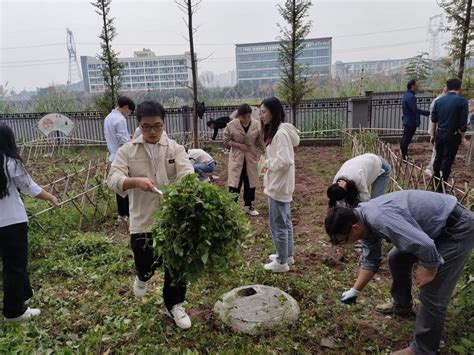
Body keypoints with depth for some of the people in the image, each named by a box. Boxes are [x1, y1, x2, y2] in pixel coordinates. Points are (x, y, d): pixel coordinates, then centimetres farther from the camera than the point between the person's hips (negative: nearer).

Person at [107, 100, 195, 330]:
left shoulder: (175, 149, -1)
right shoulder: (127, 151, -1)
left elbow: (187, 174, -17)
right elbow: (113, 179, -12)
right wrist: (136, 181, -33)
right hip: (142, 222, 0)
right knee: (145, 264, 8)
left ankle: (174, 305, 33)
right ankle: (143, 277, 46)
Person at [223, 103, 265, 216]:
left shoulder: (257, 125, -9)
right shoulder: (231, 125, -14)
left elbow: (260, 142, -1)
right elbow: (226, 140, -7)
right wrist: (239, 145, -17)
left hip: (251, 157, 2)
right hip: (236, 157, -2)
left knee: (250, 182, 11)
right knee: (235, 182, 2)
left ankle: (248, 205, 26)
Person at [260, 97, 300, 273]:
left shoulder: (280, 133, -21)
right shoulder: (277, 131, 10)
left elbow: (284, 161, -29)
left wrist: (267, 163, -14)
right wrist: (269, 163, 0)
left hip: (278, 186, -10)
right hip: (282, 185, 10)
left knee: (277, 224, 2)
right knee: (285, 221, 20)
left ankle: (281, 262, 16)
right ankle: (288, 255, 35)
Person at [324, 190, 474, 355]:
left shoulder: (379, 218, -33)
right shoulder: (364, 219, -1)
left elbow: (424, 245, -37)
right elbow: (370, 260, 11)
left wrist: (429, 269, -16)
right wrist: (354, 291, 11)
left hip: (457, 227, -9)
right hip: (435, 224, 10)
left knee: (432, 292, -7)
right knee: (396, 259, 21)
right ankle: (401, 305, 42)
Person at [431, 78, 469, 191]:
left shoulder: (439, 100, 5)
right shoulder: (462, 101, -10)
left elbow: (433, 120, 9)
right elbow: (463, 122, -10)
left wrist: (433, 135, 18)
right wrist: (462, 138, 1)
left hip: (439, 133, 5)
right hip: (453, 135, -5)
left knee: (438, 158, 16)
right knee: (447, 160, 2)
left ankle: (435, 184, 24)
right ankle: (441, 187, 7)